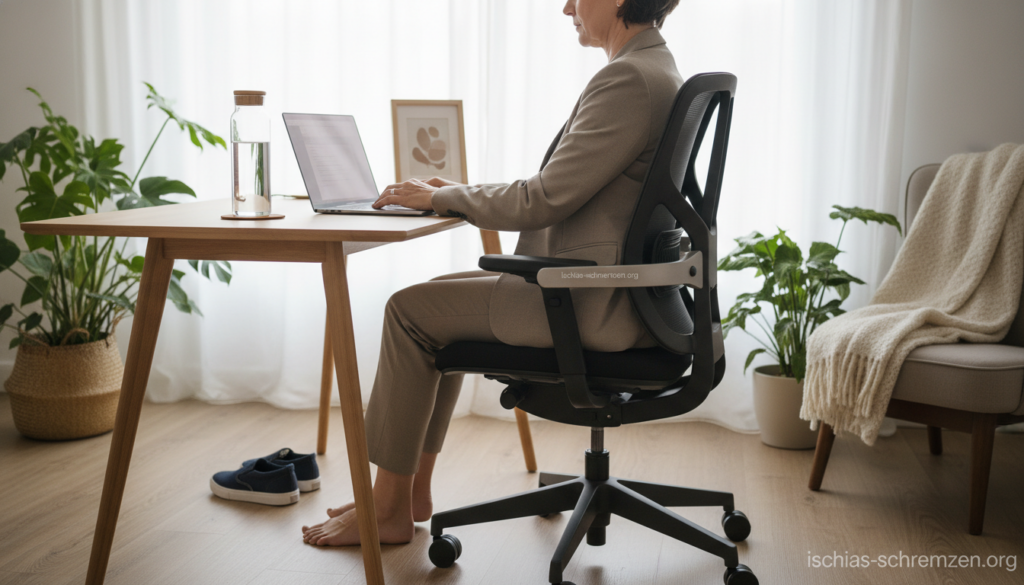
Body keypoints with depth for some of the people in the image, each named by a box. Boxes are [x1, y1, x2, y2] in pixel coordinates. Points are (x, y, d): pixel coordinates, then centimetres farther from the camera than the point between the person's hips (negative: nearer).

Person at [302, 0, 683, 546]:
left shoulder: (627, 79, -19)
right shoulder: (653, 70, 15)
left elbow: (543, 200, -21)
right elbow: (562, 188, 19)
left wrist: (443, 196, -6)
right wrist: (458, 194, 13)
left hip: (593, 304, -10)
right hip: (598, 289, 11)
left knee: (410, 309, -2)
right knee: (440, 300, 18)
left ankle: (389, 510, 10)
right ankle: (413, 491, 24)